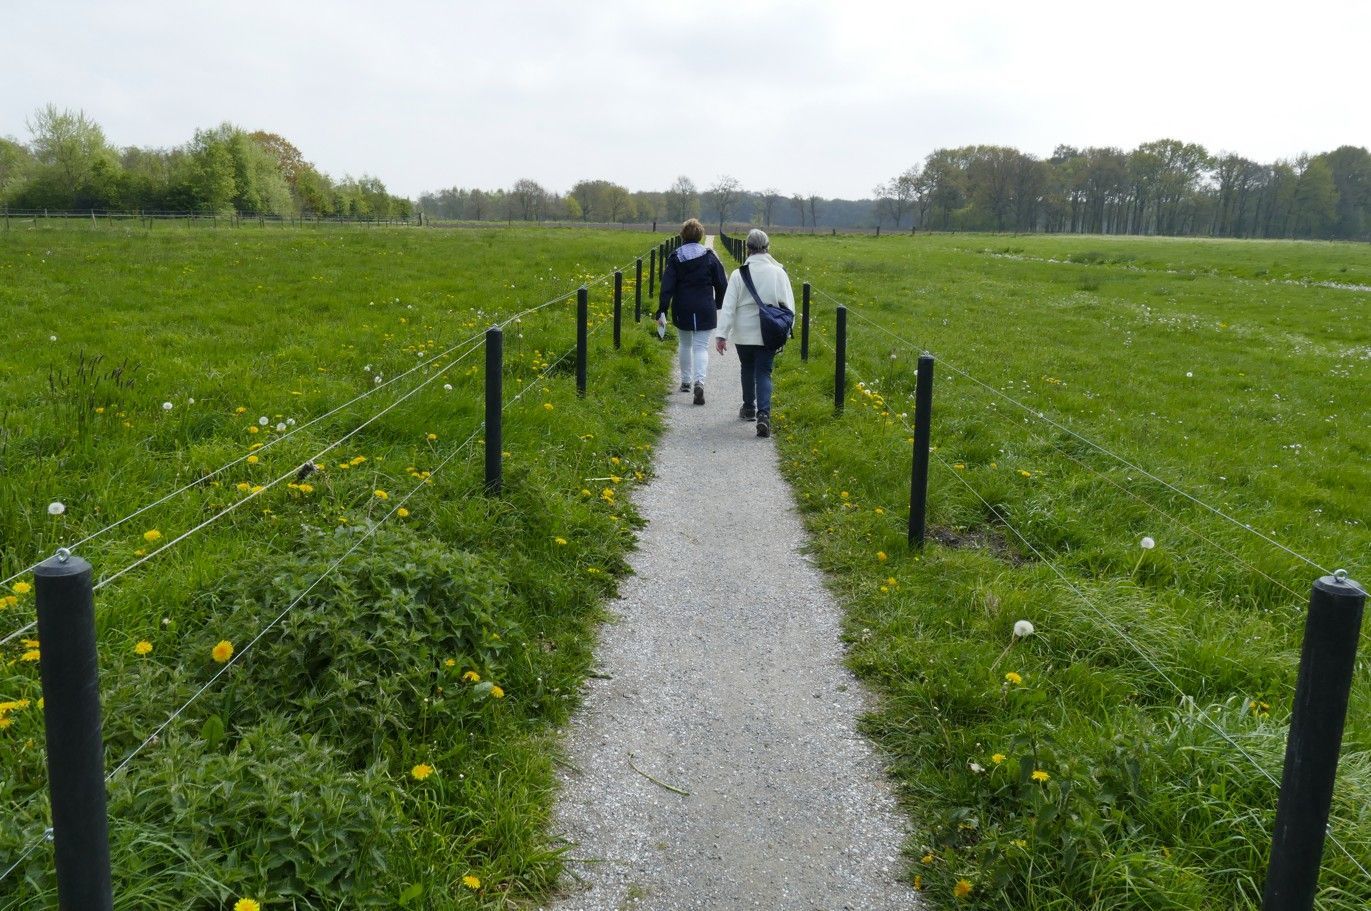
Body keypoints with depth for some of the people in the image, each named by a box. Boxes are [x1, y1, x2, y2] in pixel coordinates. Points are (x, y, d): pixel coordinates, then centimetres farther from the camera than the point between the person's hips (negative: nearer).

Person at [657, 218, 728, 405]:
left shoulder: (675, 257, -2)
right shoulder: (709, 257, -2)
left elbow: (667, 286, -8)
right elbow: (721, 284, 3)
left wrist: (662, 311, -9)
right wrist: (718, 305, 20)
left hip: (682, 311, 1)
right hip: (705, 311, -1)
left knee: (685, 344, 20)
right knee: (701, 347, -2)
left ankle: (686, 381, 29)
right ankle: (699, 381, -23)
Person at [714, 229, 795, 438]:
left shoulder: (739, 274, -8)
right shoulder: (779, 272, -4)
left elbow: (728, 306, -9)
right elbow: (789, 305, 1)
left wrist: (721, 334, -8)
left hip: (744, 333, 0)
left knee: (747, 368, 20)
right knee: (764, 373, 2)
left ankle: (749, 408, 35)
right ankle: (763, 414, -16)